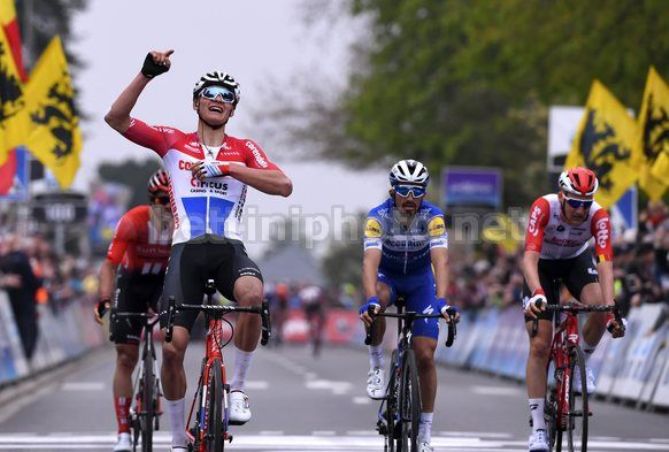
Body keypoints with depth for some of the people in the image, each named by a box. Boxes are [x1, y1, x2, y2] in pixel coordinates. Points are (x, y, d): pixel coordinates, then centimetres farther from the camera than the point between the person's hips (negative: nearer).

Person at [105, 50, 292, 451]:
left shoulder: (244, 149, 12)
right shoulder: (173, 142, 11)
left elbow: (283, 185, -5)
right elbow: (117, 118, 0)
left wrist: (227, 167, -11)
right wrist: (147, 74, -9)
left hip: (229, 249, 0)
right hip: (186, 251, 0)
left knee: (252, 294, -36)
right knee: (172, 347, -11)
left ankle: (237, 387, -17)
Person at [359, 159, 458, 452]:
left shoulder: (432, 217, -26)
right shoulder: (379, 216, -28)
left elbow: (441, 261, -37)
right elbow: (370, 260, -40)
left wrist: (441, 300, -53)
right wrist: (371, 300, -57)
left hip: (420, 281, 1)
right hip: (387, 277, -1)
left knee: (425, 355, -9)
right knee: (377, 299, -39)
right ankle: (376, 366, -17)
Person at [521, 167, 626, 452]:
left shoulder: (598, 216, -30)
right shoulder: (543, 208, -34)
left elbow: (605, 264, -37)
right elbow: (530, 257, -42)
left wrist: (611, 310, -51)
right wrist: (537, 294, -59)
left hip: (577, 260, 1)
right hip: (542, 265, -1)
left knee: (599, 308, -31)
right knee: (540, 346, -10)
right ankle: (538, 428, -4)